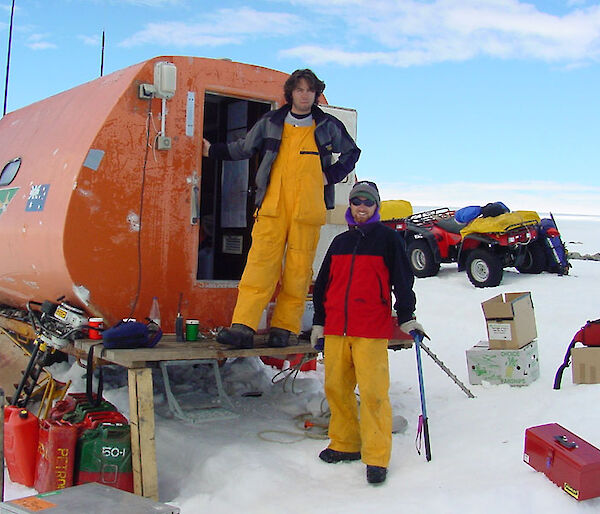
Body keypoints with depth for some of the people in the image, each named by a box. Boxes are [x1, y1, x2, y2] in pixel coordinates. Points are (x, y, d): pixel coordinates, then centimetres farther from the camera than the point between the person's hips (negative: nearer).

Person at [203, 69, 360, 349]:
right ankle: (243, 327, -15)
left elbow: (352, 152, 23)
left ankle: (283, 328, 5)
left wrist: (330, 175, 10)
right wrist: (212, 150, 19)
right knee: (260, 263, -10)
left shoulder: (328, 126, 11)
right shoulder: (270, 123, 13)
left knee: (298, 269, -3)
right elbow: (243, 148, 25)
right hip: (272, 205, 0)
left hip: (307, 209, 0)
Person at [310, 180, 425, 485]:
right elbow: (323, 283, 21)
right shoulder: (340, 242, 19)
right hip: (336, 327, 5)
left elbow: (402, 279, 3)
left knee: (373, 391, -8)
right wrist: (319, 322, 18)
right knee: (336, 387, 6)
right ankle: (345, 444, 21)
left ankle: (377, 457, -2)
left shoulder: (387, 238, 6)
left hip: (372, 329, -5)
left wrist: (405, 317, -3)